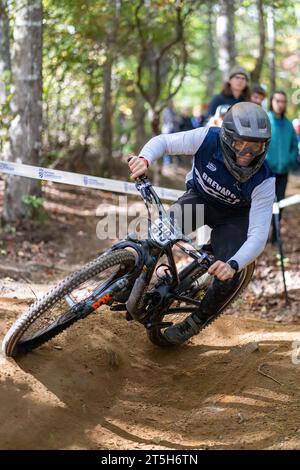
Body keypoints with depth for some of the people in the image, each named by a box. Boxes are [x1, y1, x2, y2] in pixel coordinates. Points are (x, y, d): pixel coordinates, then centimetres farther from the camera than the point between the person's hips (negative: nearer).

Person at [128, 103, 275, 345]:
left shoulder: (263, 182, -33)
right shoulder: (207, 138, -31)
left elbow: (258, 236, -37)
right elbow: (163, 141, -17)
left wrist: (233, 265, -55)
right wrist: (144, 159, -40)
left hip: (234, 217, -1)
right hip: (199, 197, 1)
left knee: (229, 279, -18)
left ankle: (194, 323, 11)